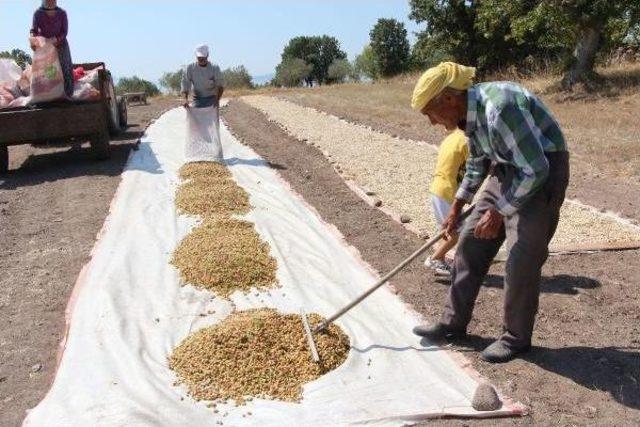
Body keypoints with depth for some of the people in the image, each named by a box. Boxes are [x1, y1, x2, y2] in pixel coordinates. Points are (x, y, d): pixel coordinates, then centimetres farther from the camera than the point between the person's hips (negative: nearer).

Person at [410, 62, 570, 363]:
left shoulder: (500, 109, -30)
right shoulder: (470, 111, -1)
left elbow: (535, 170, -26)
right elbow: (477, 163, 15)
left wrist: (499, 212, -19)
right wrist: (456, 208, 19)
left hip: (540, 174, -9)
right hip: (506, 170, 9)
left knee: (522, 260, -5)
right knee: (471, 245, 7)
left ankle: (516, 338, 15)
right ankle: (453, 323, 18)